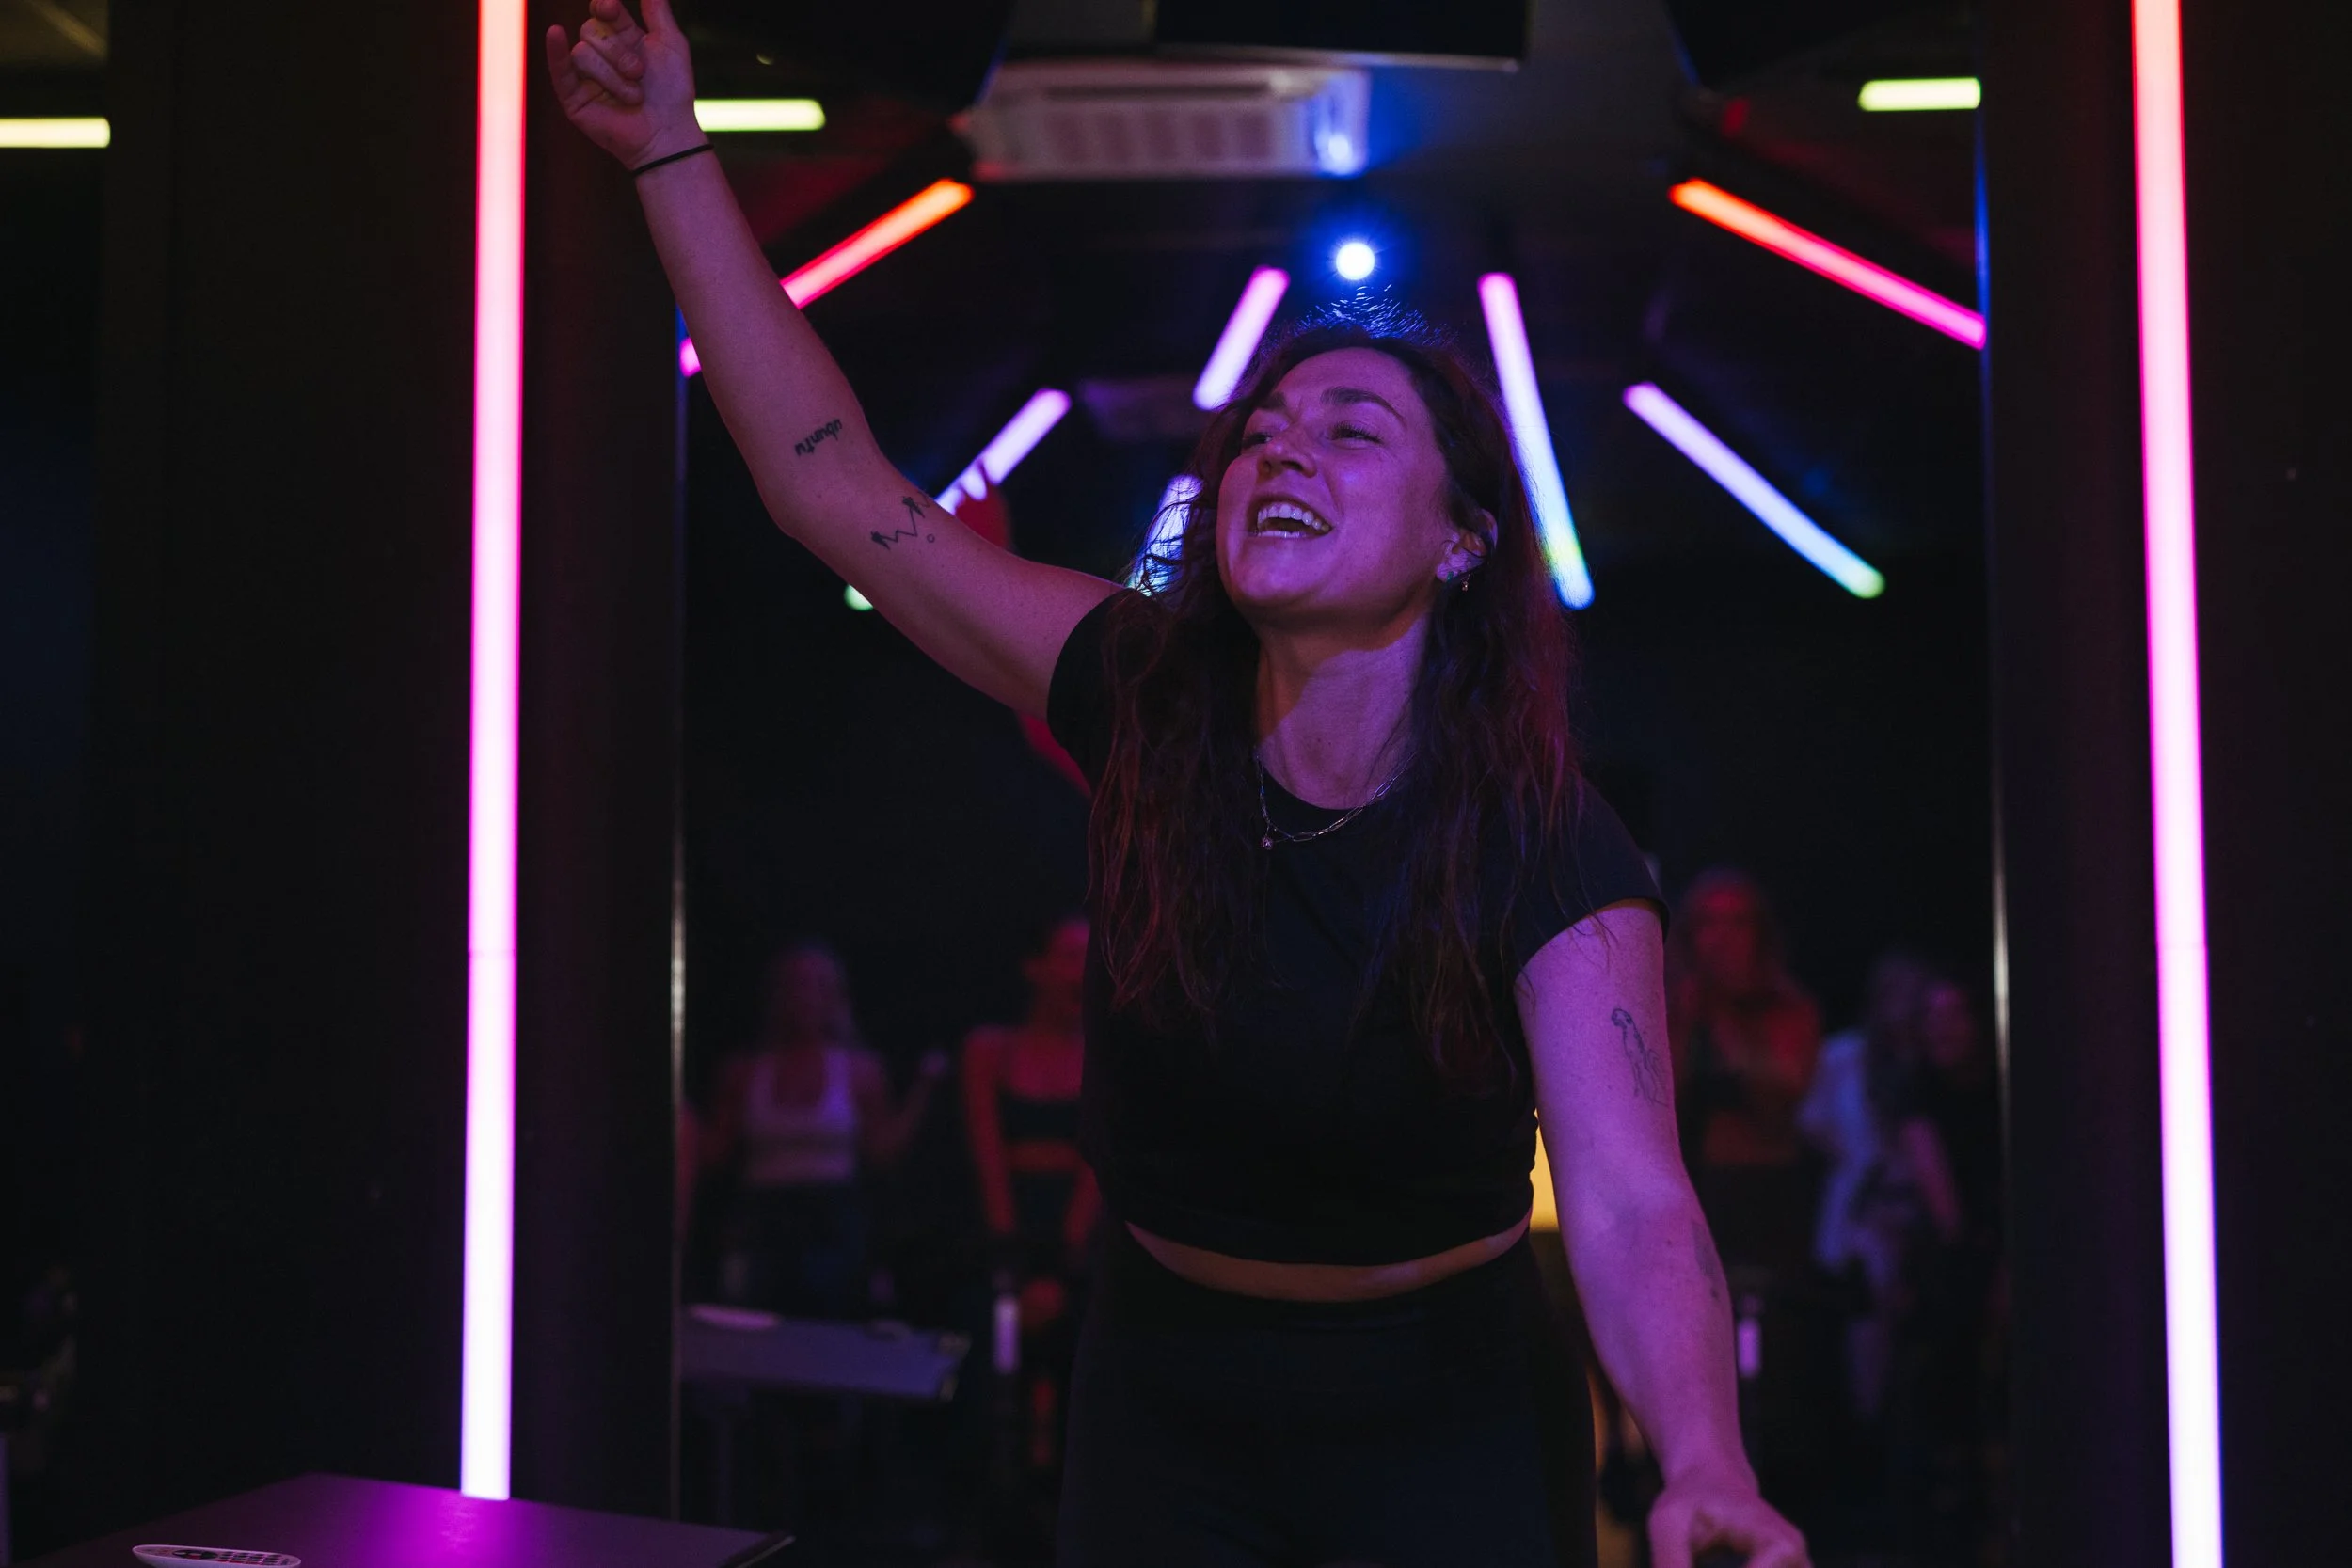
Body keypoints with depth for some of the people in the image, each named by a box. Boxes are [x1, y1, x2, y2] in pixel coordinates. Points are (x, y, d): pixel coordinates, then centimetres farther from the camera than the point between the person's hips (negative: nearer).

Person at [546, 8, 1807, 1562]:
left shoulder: (1544, 848, -21)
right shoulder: (1147, 710, -12)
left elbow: (1632, 1205, -30)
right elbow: (836, 487, -10)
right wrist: (674, 153, -11)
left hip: (1443, 1430, -3)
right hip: (1165, 1396, 3)